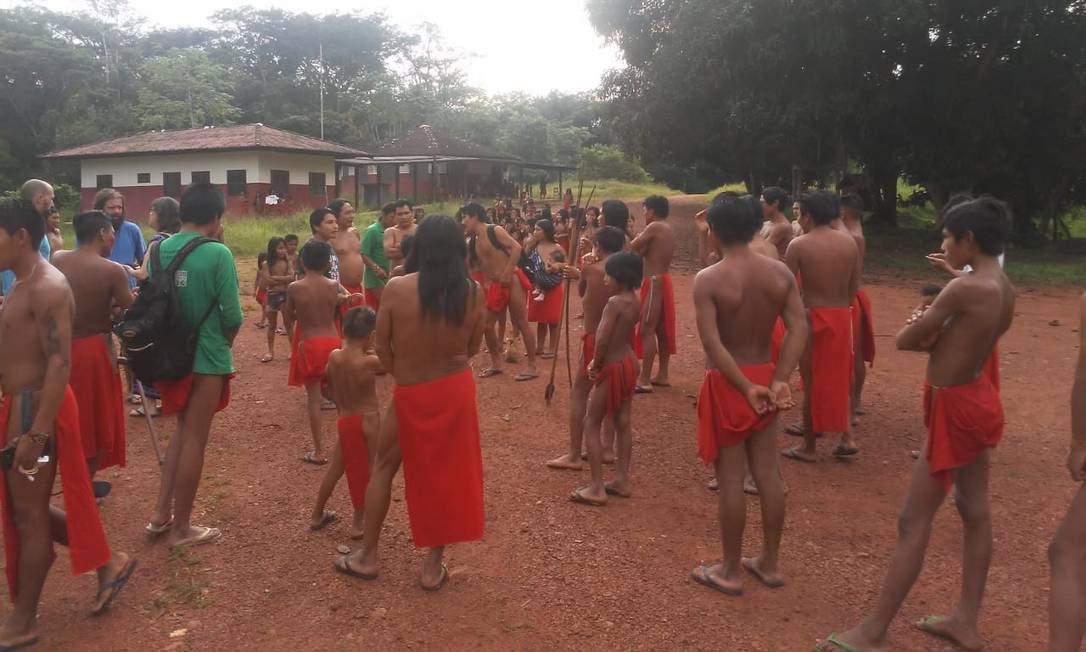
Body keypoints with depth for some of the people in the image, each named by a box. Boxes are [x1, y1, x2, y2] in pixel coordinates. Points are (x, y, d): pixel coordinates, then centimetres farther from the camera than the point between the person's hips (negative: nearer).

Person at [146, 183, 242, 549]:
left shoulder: (160, 249, 2)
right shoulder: (217, 253, -17)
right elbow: (233, 316, -15)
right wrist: (224, 343, 5)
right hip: (206, 358, -6)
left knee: (183, 430, 24)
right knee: (195, 440, 6)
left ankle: (161, 514, 25)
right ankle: (181, 528, 18)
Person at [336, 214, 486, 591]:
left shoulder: (397, 289, -14)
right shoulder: (473, 292, -8)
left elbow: (382, 348, -5)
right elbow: (472, 348, 3)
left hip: (411, 393, -1)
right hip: (457, 388, 2)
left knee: (384, 467, 19)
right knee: (449, 474, 14)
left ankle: (367, 556, 30)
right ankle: (434, 565, 24)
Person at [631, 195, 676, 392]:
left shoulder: (654, 227, -13)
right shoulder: (667, 229, 15)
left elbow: (631, 248, -14)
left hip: (654, 282, -10)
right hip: (663, 280, 10)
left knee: (647, 330, -8)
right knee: (662, 329, 13)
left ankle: (644, 380, -8)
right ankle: (662, 375, 20)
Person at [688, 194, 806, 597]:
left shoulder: (708, 279, -15)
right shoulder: (780, 272, 0)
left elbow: (711, 343, -24)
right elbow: (799, 329, -8)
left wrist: (746, 387, -19)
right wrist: (779, 380, -12)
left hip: (727, 382, -5)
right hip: (766, 376, 5)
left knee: (731, 477, 5)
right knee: (768, 472, 14)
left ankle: (730, 571, 18)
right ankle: (769, 563, 28)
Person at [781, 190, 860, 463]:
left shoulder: (799, 245, -11)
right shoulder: (849, 242, 3)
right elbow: (854, 286, 8)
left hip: (813, 317, -4)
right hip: (842, 317, 5)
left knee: (812, 382, 5)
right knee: (839, 378, 20)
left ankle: (808, 446, 16)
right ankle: (847, 437, 17)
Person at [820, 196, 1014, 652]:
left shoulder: (965, 289, -25)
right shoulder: (1005, 289, 4)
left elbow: (904, 340, -17)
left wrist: (920, 328, 4)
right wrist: (932, 328, -4)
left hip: (953, 409, -9)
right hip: (979, 398, 10)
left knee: (914, 522, -3)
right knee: (975, 510, 16)